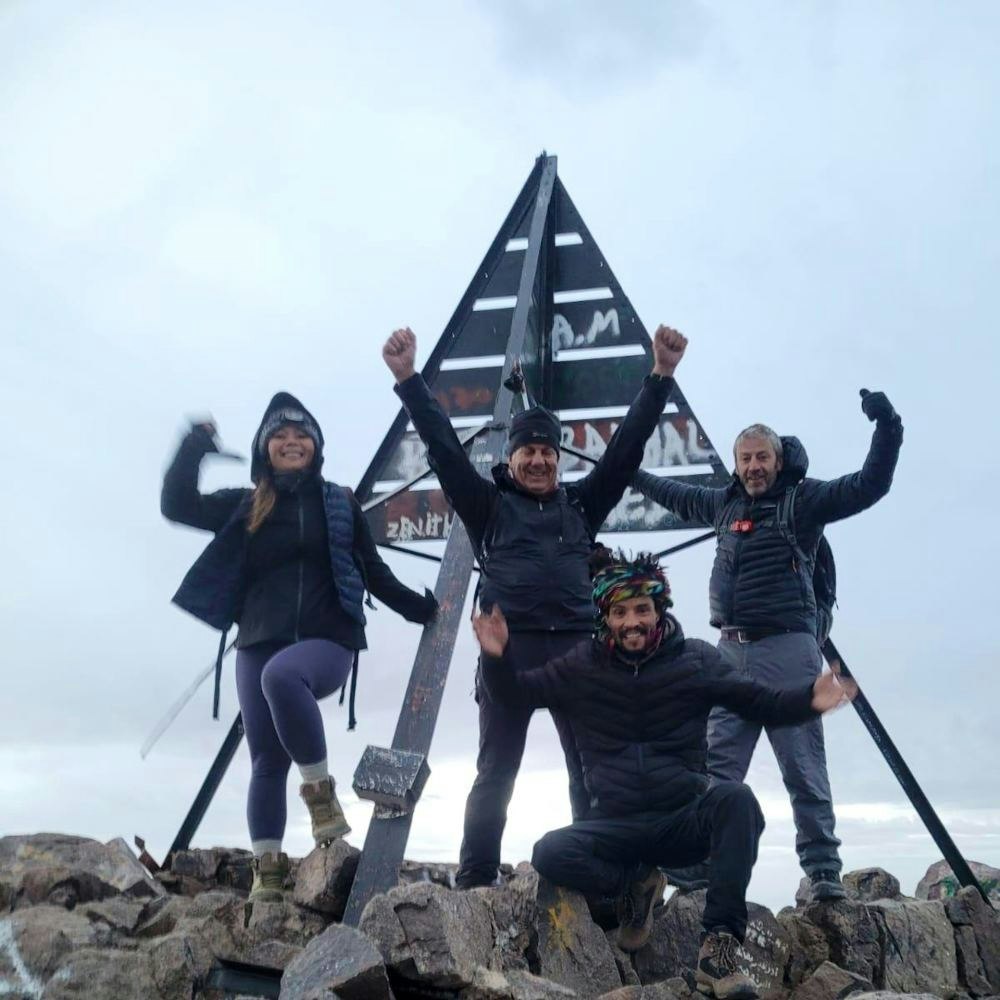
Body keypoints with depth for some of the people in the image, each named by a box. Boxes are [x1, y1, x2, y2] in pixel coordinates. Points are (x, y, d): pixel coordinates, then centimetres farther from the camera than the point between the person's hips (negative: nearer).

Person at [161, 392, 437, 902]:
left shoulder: (340, 504, 9)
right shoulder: (245, 506, 12)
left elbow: (372, 571, 16)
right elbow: (178, 505, 5)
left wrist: (417, 607, 16)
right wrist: (196, 446, -3)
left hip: (327, 639, -3)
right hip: (259, 643, 3)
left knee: (281, 675, -36)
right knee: (266, 760, 1)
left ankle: (321, 789, -22)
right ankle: (267, 866, 11)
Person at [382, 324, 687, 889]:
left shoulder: (582, 504, 18)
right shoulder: (490, 506, 13)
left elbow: (627, 447, 12)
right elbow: (445, 447, 5)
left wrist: (662, 375, 5)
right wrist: (409, 378, -3)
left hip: (577, 647, 2)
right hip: (509, 647, -2)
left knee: (592, 770, 4)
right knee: (495, 771, 2)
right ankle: (476, 882, 6)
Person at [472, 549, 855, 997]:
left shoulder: (696, 660, 1)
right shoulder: (582, 666, 2)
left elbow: (764, 704, 3)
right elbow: (514, 692, 7)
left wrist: (809, 698, -19)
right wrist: (497, 657, -15)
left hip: (686, 821, 0)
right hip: (616, 827, 1)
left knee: (736, 798, -33)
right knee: (550, 854, -28)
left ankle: (717, 947, -28)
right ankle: (635, 885, 1)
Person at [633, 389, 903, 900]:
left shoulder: (803, 499, 2)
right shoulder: (726, 502, 18)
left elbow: (870, 484, -8)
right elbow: (680, 496, 37)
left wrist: (886, 427, -20)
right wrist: (634, 475, 47)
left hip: (787, 648, -5)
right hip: (732, 652, 5)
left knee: (803, 766, -4)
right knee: (717, 763, 4)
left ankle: (823, 871, 4)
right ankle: (697, 863, 7)